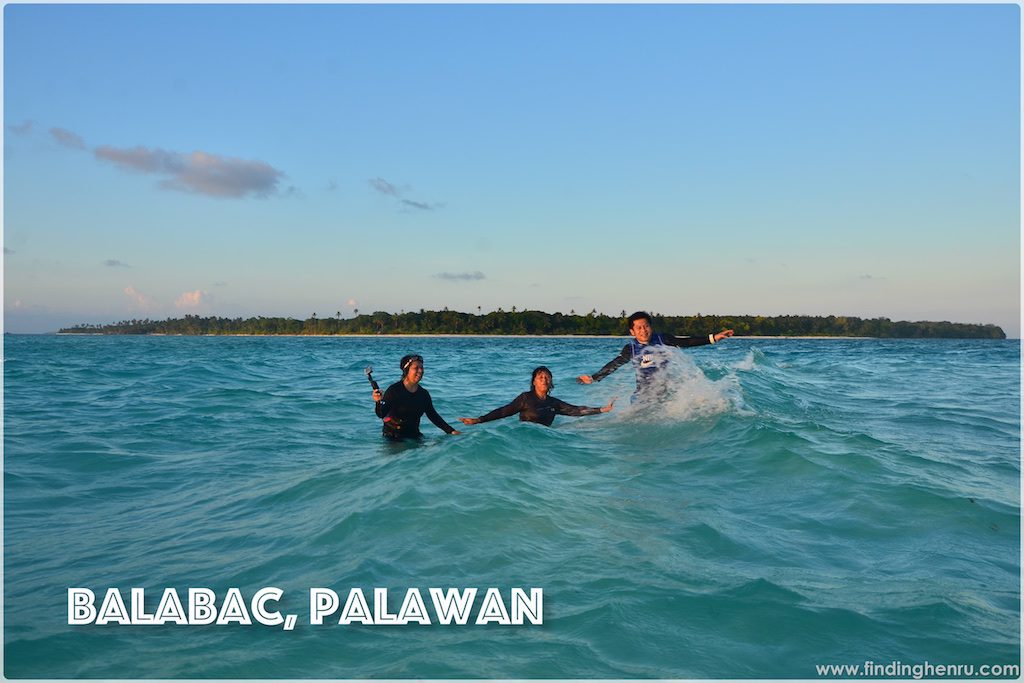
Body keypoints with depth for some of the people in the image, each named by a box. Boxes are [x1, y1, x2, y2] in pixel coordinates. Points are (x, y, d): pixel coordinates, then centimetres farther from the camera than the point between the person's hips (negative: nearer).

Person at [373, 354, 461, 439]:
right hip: (393, 436, -5)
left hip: (414, 435, 5)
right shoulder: (394, 390, -14)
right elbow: (381, 414, -21)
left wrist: (451, 431, 4)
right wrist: (379, 402, -43)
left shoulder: (424, 394, 3)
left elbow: (433, 416, 11)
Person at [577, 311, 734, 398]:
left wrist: (713, 338, -4)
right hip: (644, 392, 0)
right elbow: (614, 365, 3)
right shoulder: (631, 348, -2)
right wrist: (594, 378, 0)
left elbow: (687, 342, 0)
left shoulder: (663, 339, -2)